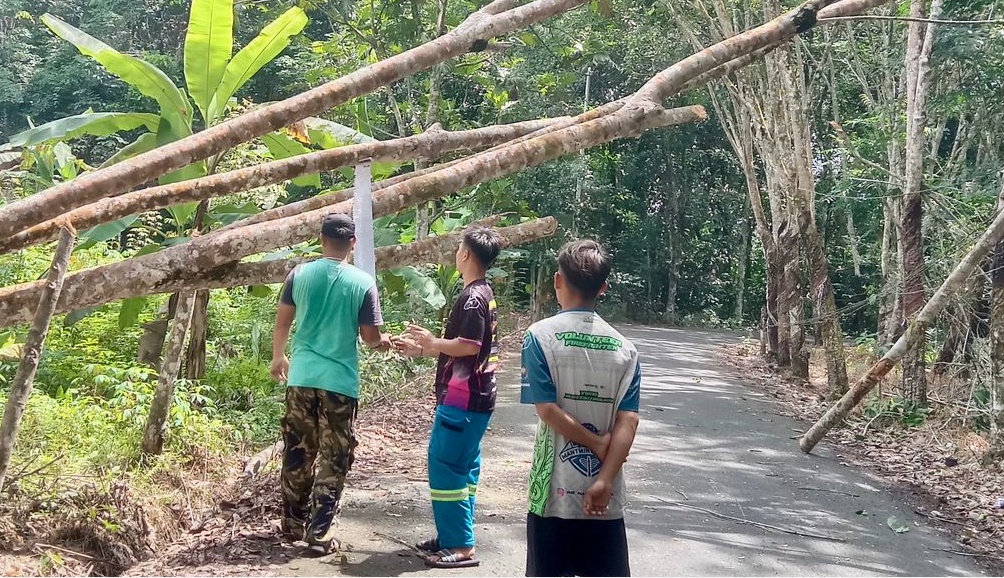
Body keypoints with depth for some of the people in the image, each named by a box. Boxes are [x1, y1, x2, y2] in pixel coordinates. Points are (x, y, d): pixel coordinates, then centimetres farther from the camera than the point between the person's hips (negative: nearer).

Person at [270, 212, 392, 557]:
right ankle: (319, 535, 3)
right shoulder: (363, 283, -7)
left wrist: (278, 358, 26)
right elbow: (370, 337, -4)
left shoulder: (299, 275, 1)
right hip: (340, 382, -3)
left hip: (302, 378, 3)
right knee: (333, 460, 4)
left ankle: (293, 523, 28)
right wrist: (383, 342, 20)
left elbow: (282, 322, 9)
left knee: (298, 452, 16)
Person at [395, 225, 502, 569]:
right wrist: (420, 349, 19)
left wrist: (432, 342, -10)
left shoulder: (473, 296, -16)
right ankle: (453, 536, 22)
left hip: (462, 400, -10)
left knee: (445, 467, -7)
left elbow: (469, 346, -24)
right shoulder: (484, 293, 15)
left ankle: (460, 546, -4)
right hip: (472, 398, 10)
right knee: (462, 469, 14)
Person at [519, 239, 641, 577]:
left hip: (555, 489, -2)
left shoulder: (541, 336, -6)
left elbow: (547, 410, -13)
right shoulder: (624, 348, 3)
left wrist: (597, 444, -4)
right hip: (606, 496, 3)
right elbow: (628, 422, -7)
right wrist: (604, 481, -12)